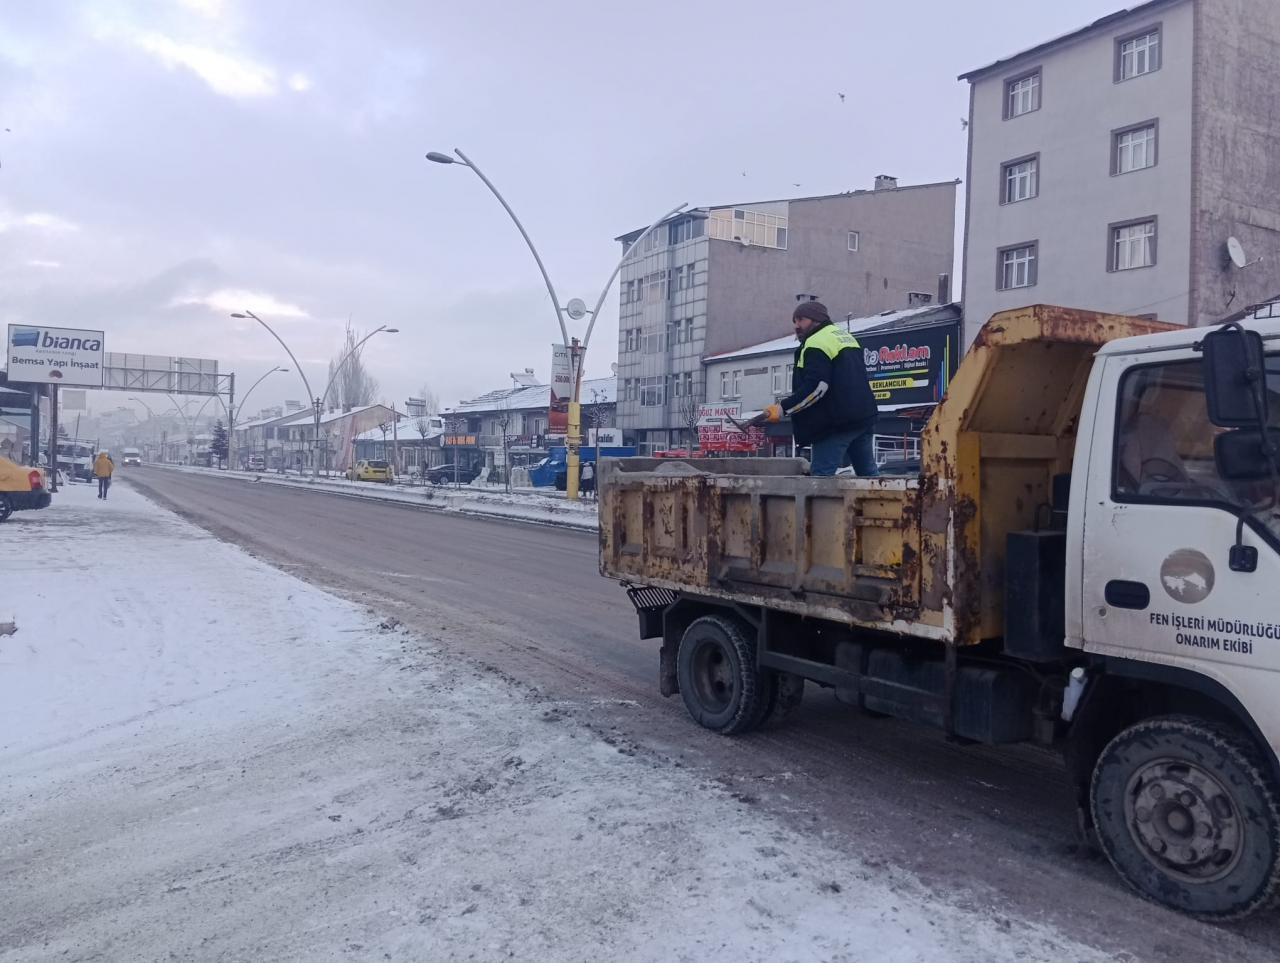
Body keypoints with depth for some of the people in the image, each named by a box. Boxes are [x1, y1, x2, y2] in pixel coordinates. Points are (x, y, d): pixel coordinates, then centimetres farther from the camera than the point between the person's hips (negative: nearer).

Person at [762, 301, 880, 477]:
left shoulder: (816, 344, -11)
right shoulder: (846, 337, 21)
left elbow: (815, 387, -22)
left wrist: (783, 409, -21)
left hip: (837, 422, -10)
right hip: (863, 415, 10)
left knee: (821, 475, -10)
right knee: (868, 471, 14)